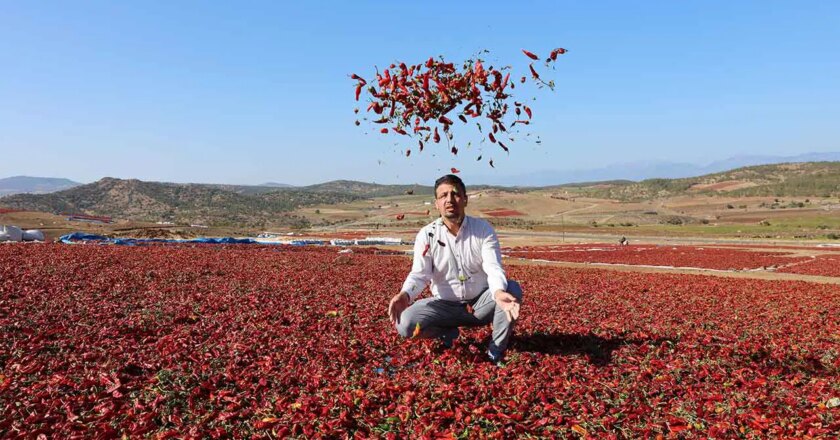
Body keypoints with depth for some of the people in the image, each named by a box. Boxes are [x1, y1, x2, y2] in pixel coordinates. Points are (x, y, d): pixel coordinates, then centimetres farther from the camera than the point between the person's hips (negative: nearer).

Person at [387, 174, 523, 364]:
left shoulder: (483, 229, -9)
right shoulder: (426, 235, -8)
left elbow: (494, 269, -21)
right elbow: (419, 274, -15)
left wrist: (499, 292, -46)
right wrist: (404, 295, -39)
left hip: (481, 303, 0)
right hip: (445, 305, 0)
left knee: (513, 289, -29)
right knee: (405, 323, -24)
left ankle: (496, 353, -10)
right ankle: (448, 333, 7)